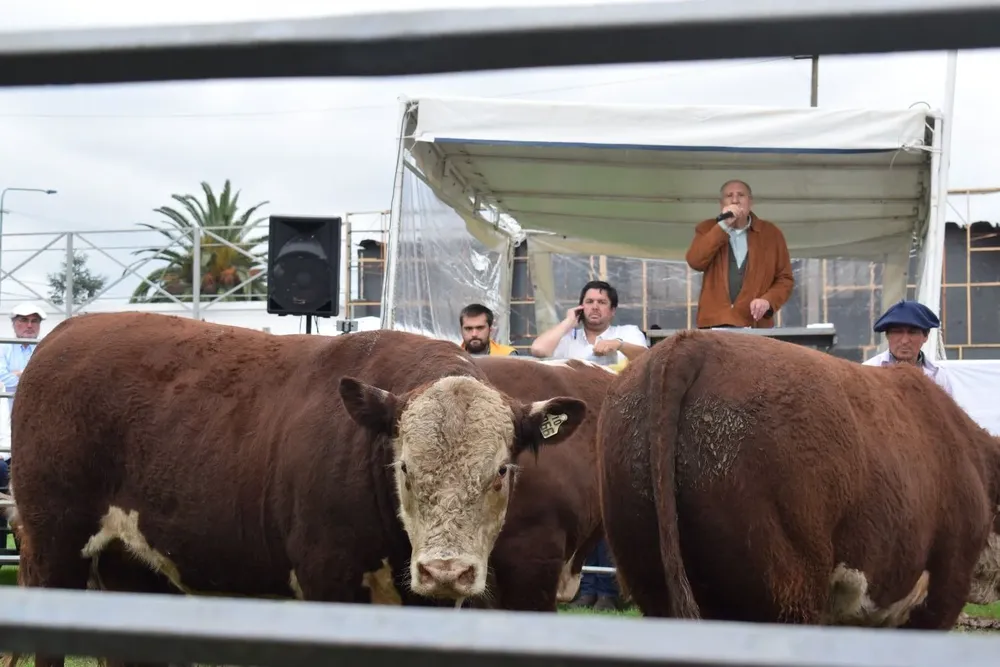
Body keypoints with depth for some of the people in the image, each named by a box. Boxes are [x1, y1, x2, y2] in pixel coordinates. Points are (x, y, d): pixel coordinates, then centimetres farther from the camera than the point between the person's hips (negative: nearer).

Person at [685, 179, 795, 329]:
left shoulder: (771, 233, 11)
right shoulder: (707, 229, 12)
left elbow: (785, 279, 11)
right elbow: (695, 262, -6)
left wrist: (768, 301, -9)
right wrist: (723, 226, -9)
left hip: (755, 325, 0)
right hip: (714, 324, 0)